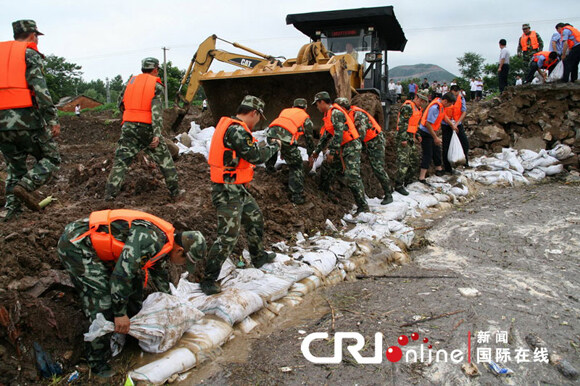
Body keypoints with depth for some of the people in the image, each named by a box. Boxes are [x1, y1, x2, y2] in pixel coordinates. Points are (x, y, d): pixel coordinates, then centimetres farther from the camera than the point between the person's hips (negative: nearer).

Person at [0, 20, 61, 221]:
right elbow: (40, 88, -12)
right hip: (26, 119, -6)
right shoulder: (30, 54, 1)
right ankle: (27, 184, -16)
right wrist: (53, 119, -14)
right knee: (51, 158, 8)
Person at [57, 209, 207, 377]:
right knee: (102, 300, -12)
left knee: (134, 280, 13)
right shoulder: (150, 239, -26)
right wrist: (120, 313, -19)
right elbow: (122, 272, -28)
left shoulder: (163, 239, 6)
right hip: (75, 245, -10)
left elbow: (160, 274, 23)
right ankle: (97, 363, 3)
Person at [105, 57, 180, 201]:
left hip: (129, 127, 3)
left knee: (121, 160, 7)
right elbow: (157, 111, -12)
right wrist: (157, 134, -18)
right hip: (147, 128, -3)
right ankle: (174, 191, 14)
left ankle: (110, 192, -1)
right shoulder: (156, 86, -1)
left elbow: (121, 104, 19)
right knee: (164, 159, 9)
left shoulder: (130, 81, 13)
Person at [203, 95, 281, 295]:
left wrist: (245, 175, 16)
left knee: (255, 219, 23)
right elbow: (256, 156, -19)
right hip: (228, 191, -11)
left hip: (238, 189, 11)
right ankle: (209, 280, -1)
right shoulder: (236, 130, -21)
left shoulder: (230, 125, 12)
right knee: (228, 235, -9)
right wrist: (274, 146, -4)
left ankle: (258, 257, 44)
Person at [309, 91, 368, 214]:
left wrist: (332, 152, -21)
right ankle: (323, 192, 33)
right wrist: (315, 152, 26)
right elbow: (325, 136, 25)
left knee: (352, 177, -15)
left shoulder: (336, 113, -13)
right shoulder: (329, 115, 19)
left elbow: (338, 134, -22)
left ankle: (363, 207, -12)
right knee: (327, 167, 16)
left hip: (351, 147, -10)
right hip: (342, 149, 10)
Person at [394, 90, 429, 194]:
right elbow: (402, 123, -20)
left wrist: (417, 135, 21)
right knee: (403, 161, -12)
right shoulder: (408, 107, -14)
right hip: (403, 138, -10)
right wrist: (404, 139, -23)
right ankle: (399, 185, -7)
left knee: (414, 160, 15)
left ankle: (406, 181, 27)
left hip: (411, 138, 10)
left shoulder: (418, 109, 18)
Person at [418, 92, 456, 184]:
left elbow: (443, 116, 23)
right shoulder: (435, 107, -27)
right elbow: (428, 124, -29)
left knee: (436, 150, 21)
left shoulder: (441, 105, 2)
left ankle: (438, 169, 40)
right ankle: (422, 178, -7)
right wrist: (435, 138, -22)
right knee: (428, 154, -9)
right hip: (425, 132, -9)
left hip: (432, 131, 9)